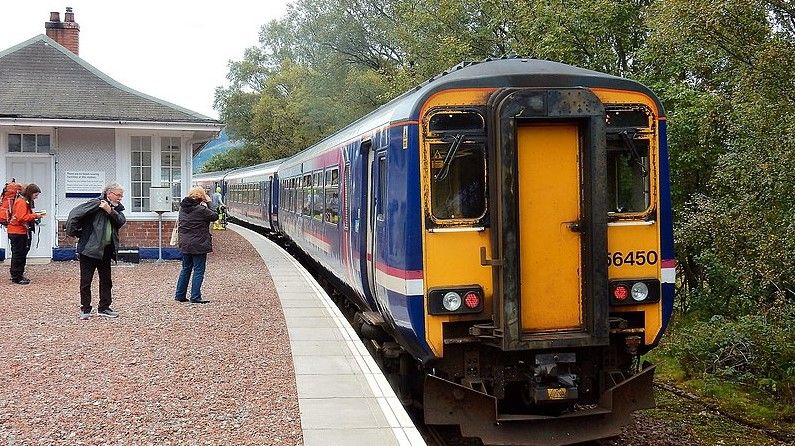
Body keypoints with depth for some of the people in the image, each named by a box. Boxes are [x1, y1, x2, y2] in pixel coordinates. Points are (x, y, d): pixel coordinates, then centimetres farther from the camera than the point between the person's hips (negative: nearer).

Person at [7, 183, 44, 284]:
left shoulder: (26, 202, 15)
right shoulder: (21, 202, -16)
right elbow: (21, 217, -24)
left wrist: (34, 215, 6)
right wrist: (35, 216, -19)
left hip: (22, 232, 10)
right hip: (17, 232, -10)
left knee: (22, 254, 13)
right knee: (18, 254, -5)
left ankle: (19, 275, 19)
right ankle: (16, 277, -1)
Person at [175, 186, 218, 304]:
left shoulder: (183, 208, 5)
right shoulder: (201, 210, -17)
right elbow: (215, 216, -7)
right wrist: (205, 207, 6)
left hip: (185, 244, 7)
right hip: (199, 245, -7)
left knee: (186, 269, 17)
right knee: (198, 271, 1)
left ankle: (179, 295, 20)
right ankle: (195, 297, -1)